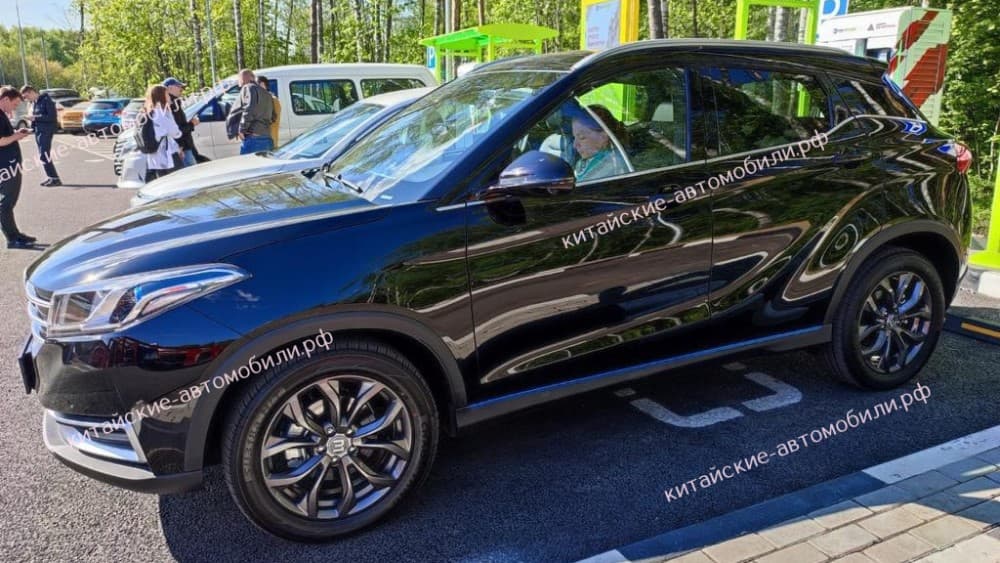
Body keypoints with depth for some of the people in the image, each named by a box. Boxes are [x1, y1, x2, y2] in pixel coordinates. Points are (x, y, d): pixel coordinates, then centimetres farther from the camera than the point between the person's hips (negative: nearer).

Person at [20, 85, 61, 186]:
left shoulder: (46, 100, -12)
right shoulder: (34, 102, 13)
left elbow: (52, 117, -19)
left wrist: (35, 117, -18)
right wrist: (32, 118, 1)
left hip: (46, 131, -9)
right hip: (38, 131, 9)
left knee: (44, 155, -12)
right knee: (43, 155, 10)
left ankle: (55, 179, -8)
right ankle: (50, 177, 16)